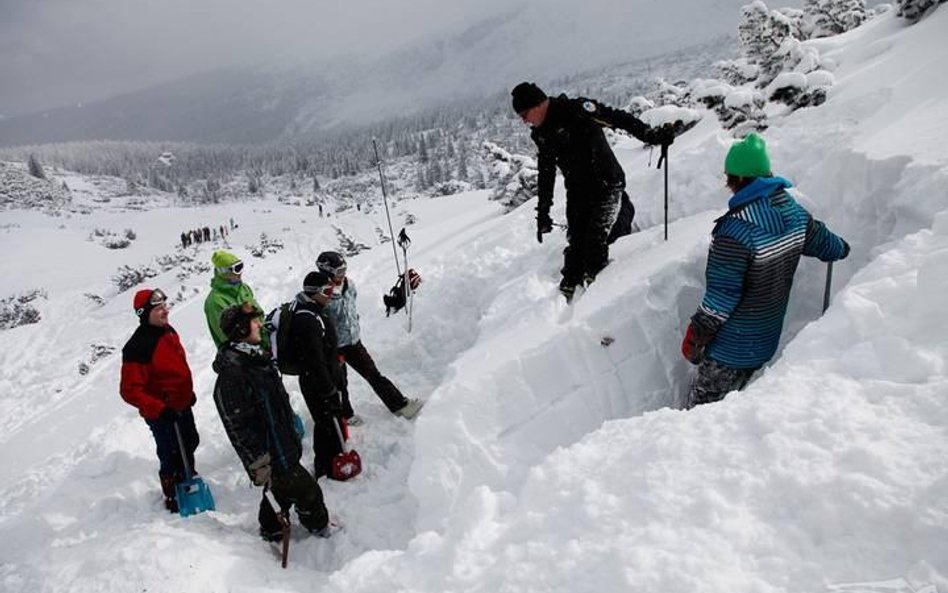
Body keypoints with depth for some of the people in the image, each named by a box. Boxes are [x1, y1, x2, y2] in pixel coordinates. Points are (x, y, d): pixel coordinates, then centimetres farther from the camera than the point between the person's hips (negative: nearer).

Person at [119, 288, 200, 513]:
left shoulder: (168, 331, 0)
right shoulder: (137, 348, -27)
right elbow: (129, 390, -26)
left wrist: (189, 392, 19)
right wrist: (159, 409, -30)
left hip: (182, 405, 8)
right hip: (161, 414, -8)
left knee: (190, 444, 25)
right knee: (171, 456, 6)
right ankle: (174, 499, 29)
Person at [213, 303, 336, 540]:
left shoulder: (257, 357, 5)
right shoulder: (231, 374, -27)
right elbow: (238, 426, -24)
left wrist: (293, 437, 24)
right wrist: (259, 465, -21)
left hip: (284, 447, 9)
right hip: (272, 456, -9)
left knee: (281, 493, 24)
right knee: (308, 491, 7)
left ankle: (271, 531, 43)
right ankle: (321, 527, 30)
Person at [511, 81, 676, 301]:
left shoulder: (577, 109, -15)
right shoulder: (541, 134, 7)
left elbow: (619, 118, -16)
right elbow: (546, 174, 14)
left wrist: (651, 135, -26)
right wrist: (543, 214, 15)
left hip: (607, 185, -6)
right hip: (577, 193, 6)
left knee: (595, 240, -15)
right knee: (575, 244, 4)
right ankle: (568, 293, 12)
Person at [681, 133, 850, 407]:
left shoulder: (737, 228, -27)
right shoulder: (794, 212, -3)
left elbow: (722, 294, -24)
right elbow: (827, 245, 16)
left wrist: (696, 334, -11)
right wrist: (842, 248, 41)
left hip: (731, 348, -8)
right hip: (767, 340, 8)